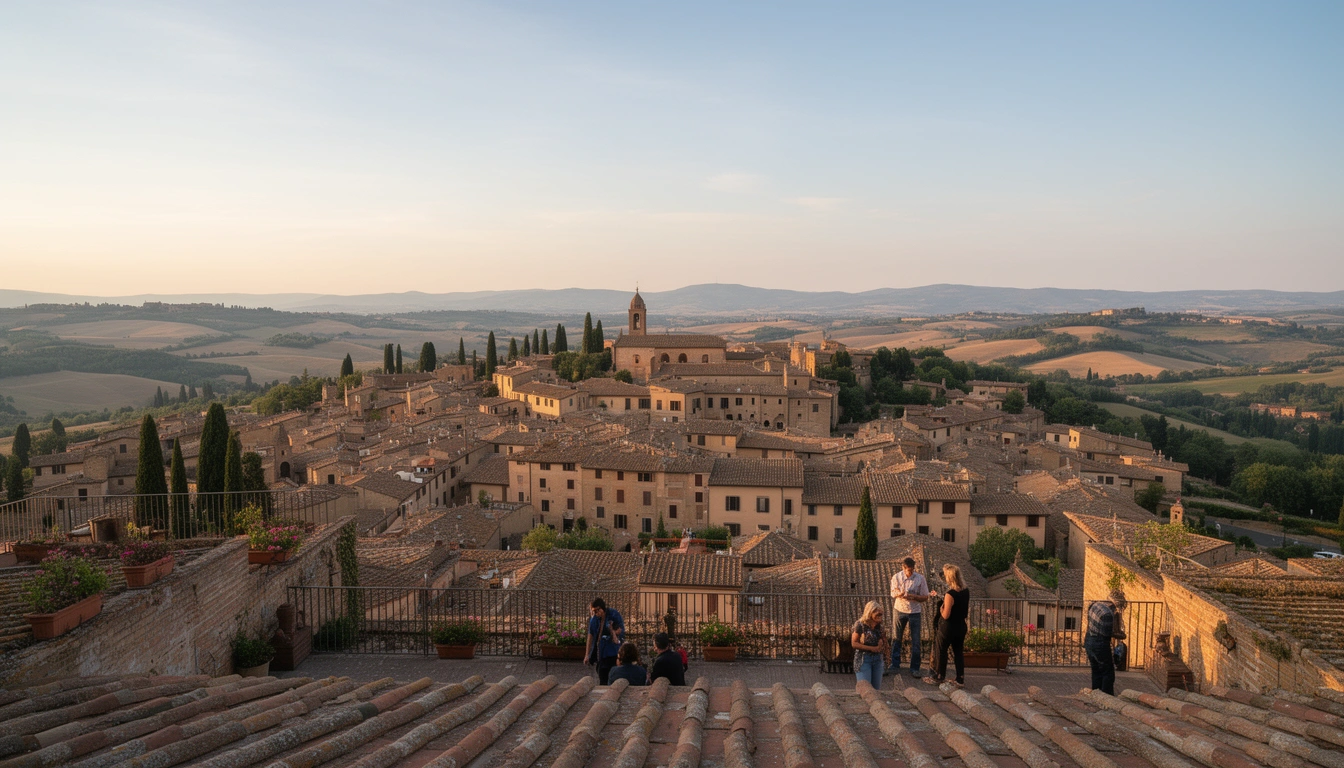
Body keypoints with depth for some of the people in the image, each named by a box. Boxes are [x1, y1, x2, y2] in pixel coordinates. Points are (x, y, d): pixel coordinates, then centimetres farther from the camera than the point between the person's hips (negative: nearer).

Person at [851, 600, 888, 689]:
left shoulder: (880, 627, 4)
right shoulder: (860, 625, -11)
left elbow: (884, 644, 14)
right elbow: (854, 643, -13)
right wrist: (872, 648, -16)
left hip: (877, 659, 5)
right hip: (863, 659, -5)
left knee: (876, 688, 8)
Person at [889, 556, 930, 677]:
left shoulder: (920, 579, -8)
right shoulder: (897, 577, -6)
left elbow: (925, 597, -4)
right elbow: (893, 593, -1)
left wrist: (914, 596, -23)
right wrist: (899, 594, -24)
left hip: (915, 612, -1)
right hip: (900, 610, 1)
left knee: (915, 642, 1)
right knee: (896, 638, 7)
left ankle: (914, 668, 12)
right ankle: (895, 665, 19)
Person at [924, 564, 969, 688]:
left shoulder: (950, 595, -26)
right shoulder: (966, 591, -4)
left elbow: (945, 615, -23)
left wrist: (941, 607, -5)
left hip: (948, 628, -6)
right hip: (961, 626, 6)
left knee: (941, 652, 10)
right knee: (959, 653, 16)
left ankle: (938, 678, 22)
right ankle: (961, 680, 20)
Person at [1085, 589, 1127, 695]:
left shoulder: (1095, 605, 3)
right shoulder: (1108, 613, -24)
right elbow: (1107, 633, -19)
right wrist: (1120, 635, -2)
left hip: (1089, 642, 9)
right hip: (1100, 645, -9)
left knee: (1096, 672, 19)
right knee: (1108, 674, 6)